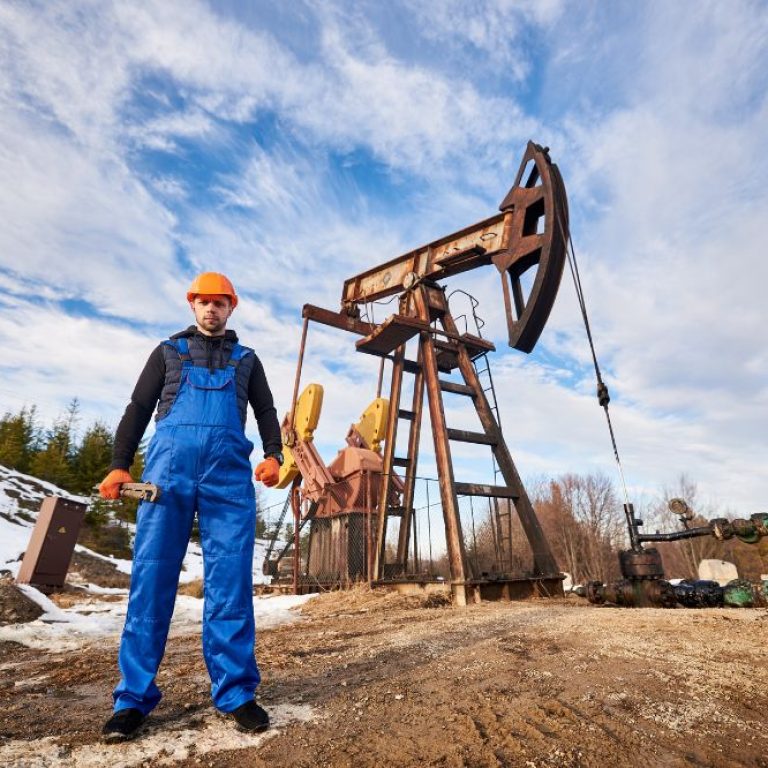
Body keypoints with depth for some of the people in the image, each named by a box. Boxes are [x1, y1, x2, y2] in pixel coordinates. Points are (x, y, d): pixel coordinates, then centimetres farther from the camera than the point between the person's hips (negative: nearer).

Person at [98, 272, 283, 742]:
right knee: (152, 576, -2)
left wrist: (274, 455, -3)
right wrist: (120, 464, 3)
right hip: (169, 463, 1)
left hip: (230, 470, 0)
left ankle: (235, 692, 4)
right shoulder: (168, 351, 22)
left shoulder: (246, 359, 22)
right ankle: (135, 696, 10)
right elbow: (139, 409, 16)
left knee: (231, 580, -3)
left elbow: (266, 412, 17)